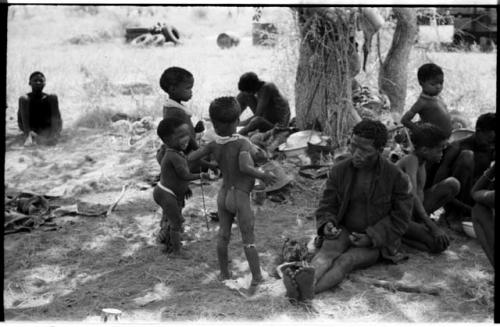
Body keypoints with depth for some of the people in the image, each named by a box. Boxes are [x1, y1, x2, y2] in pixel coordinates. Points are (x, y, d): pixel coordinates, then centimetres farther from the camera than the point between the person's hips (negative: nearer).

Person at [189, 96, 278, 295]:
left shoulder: (213, 145, -7)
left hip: (223, 194, 6)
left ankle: (224, 273, 33)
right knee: (248, 240, 2)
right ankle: (256, 278, 8)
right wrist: (263, 176, -25)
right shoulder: (243, 144, -22)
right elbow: (245, 167, -38)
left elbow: (189, 158, -4)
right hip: (241, 196, -6)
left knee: (223, 236, 18)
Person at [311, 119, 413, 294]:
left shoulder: (396, 177, -11)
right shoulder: (339, 170, -4)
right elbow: (327, 206, 5)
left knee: (347, 260, -31)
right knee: (328, 251, -32)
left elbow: (400, 218, -6)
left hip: (376, 242, -2)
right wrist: (327, 225, -18)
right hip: (343, 230, 3)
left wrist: (371, 238, -18)